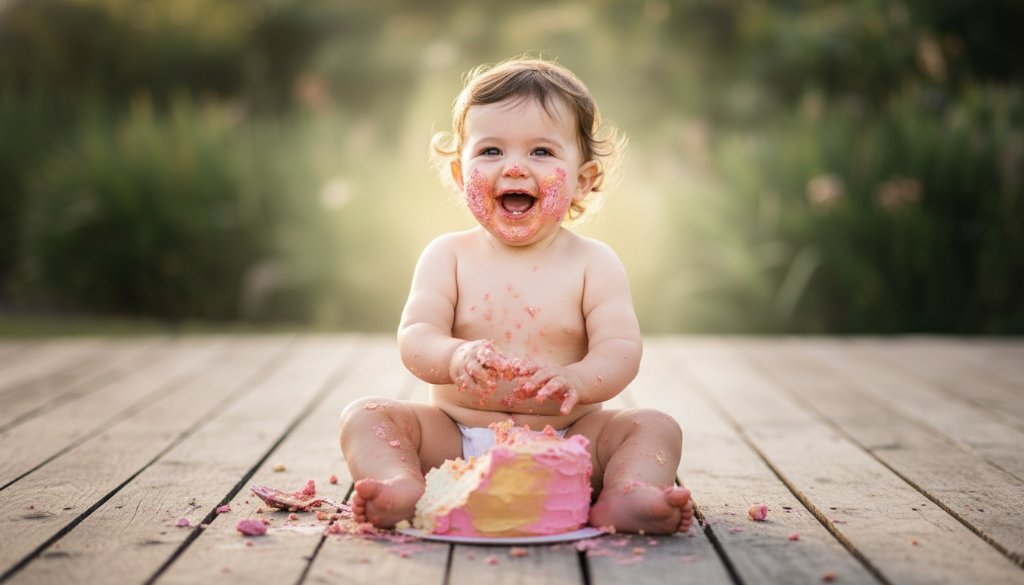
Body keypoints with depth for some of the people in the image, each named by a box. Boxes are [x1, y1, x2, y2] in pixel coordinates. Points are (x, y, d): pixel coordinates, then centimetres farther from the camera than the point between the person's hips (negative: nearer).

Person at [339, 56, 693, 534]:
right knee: (364, 416, -16)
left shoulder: (593, 263, 1)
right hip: (456, 440, 1)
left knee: (655, 427, -20)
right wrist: (455, 358, -34)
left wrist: (576, 379, -35)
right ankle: (402, 488, -43)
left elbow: (621, 348, -11)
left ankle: (625, 497, -46)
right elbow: (415, 338, -9)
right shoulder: (448, 256, 3)